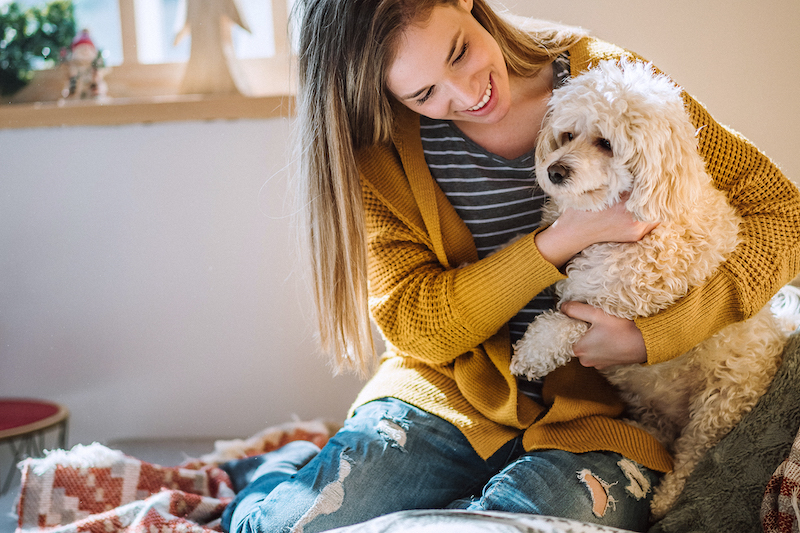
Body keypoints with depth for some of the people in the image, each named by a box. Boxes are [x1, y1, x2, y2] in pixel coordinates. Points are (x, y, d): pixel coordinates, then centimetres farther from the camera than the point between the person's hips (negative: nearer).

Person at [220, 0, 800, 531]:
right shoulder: (382, 150, -4)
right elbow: (415, 325, -11)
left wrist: (653, 336, -15)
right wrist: (566, 237, -21)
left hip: (593, 411, 1)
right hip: (448, 396, 0)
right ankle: (281, 476, 14)